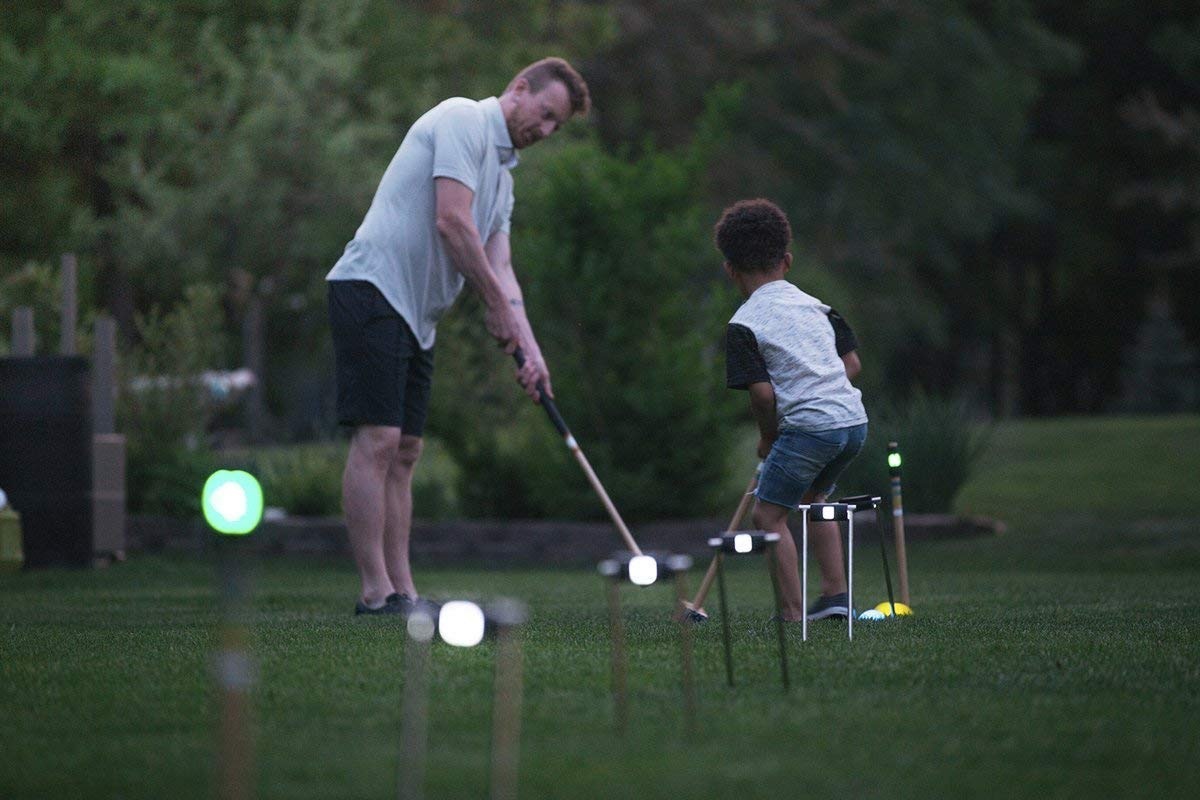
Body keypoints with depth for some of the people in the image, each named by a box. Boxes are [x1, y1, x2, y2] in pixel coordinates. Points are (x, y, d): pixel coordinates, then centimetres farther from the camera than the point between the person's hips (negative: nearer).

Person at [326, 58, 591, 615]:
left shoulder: (502, 175, 22)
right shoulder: (463, 120, -8)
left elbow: (499, 270, 16)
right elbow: (451, 220, -17)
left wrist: (529, 349, 3)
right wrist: (499, 306, -9)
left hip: (415, 317, 10)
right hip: (372, 291, -10)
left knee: (404, 452, 8)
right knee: (377, 442, -12)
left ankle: (402, 593, 10)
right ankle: (376, 595, -13)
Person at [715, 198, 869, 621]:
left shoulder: (743, 324, -5)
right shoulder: (815, 305, 14)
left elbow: (763, 392, -11)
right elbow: (853, 362, 17)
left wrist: (767, 435, 6)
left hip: (808, 427, -7)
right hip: (854, 420, 7)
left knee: (769, 515, 4)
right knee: (813, 497, 29)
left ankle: (793, 613, -2)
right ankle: (836, 593, 24)